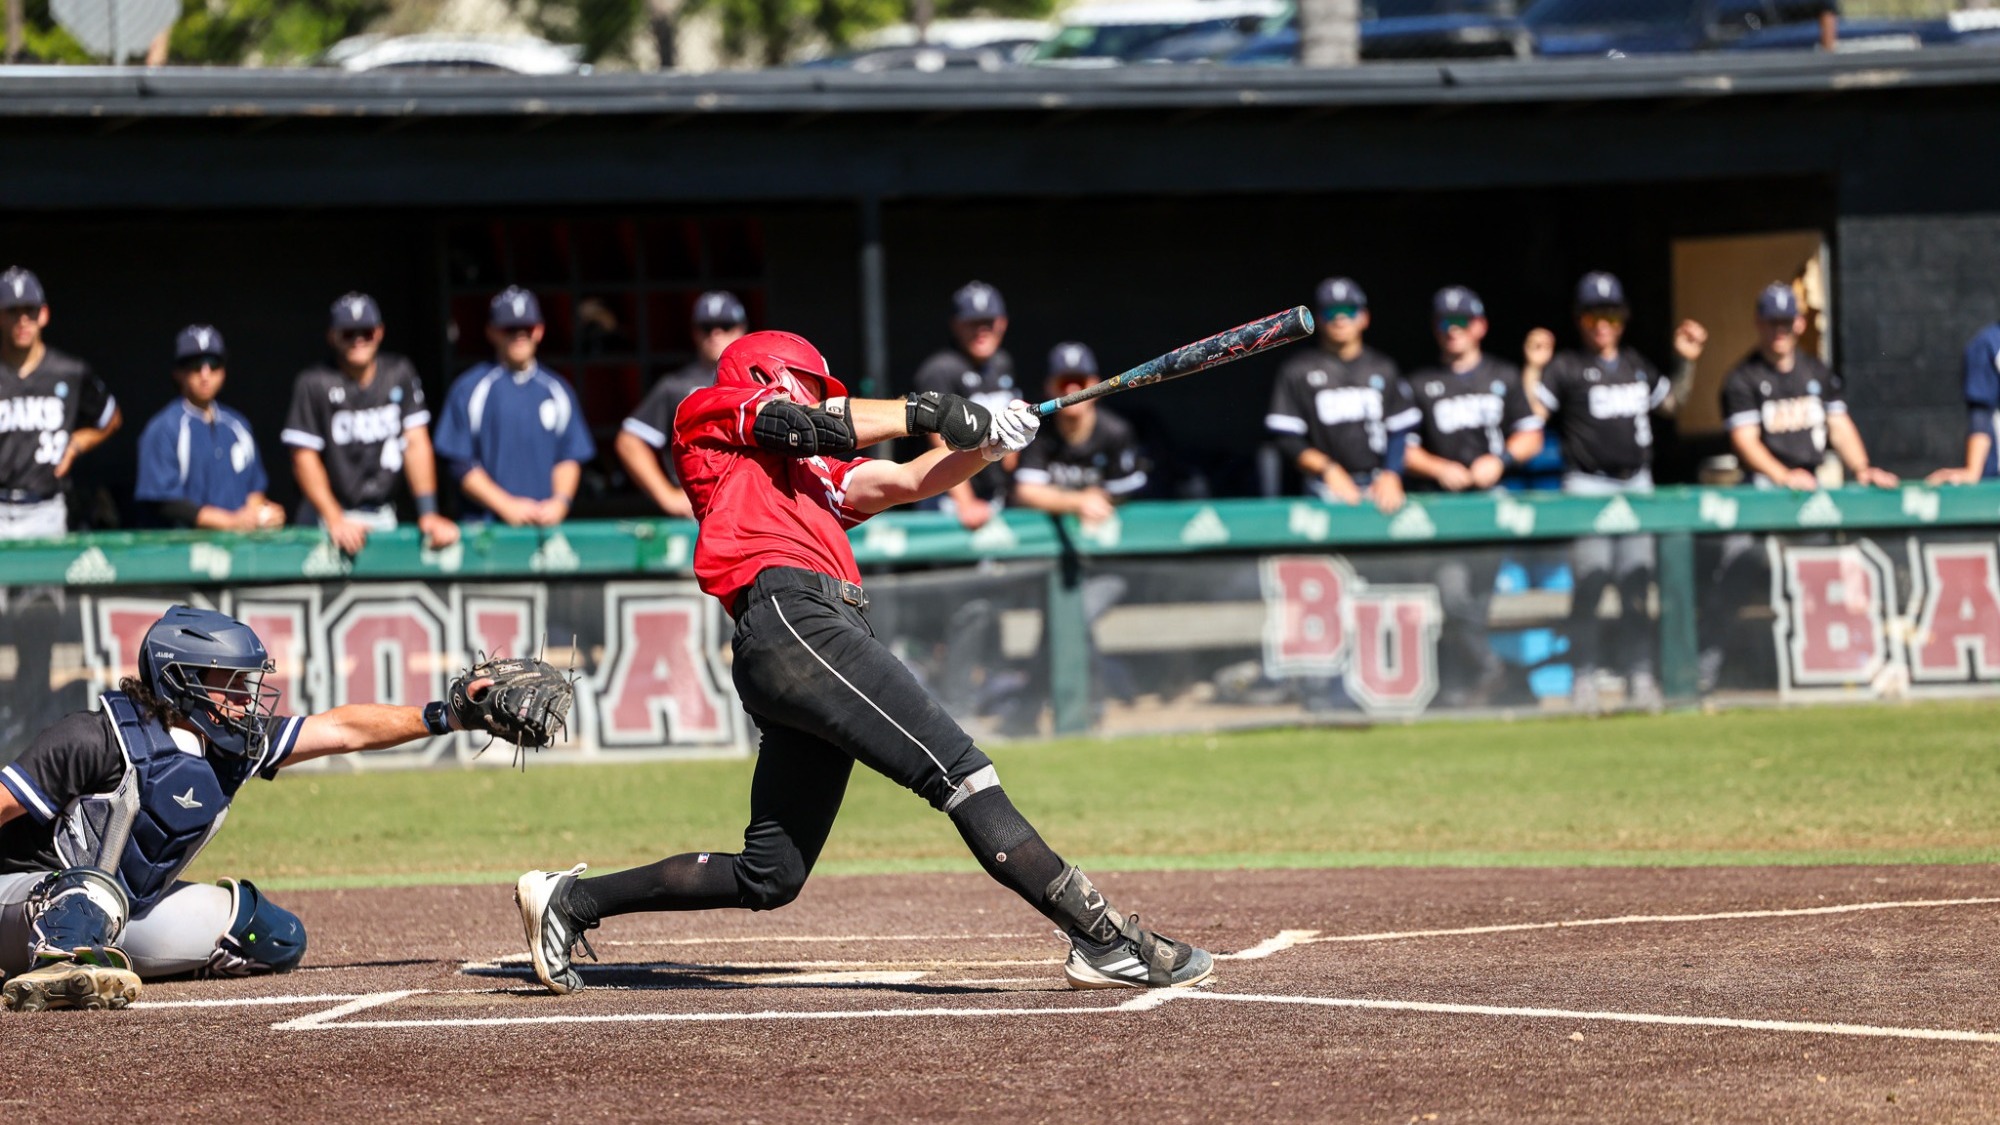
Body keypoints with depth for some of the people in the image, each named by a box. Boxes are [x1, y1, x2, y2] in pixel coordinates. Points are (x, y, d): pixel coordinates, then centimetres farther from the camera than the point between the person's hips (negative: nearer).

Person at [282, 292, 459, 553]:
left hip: (381, 514, 3)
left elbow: (416, 444, 0)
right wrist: (335, 521, -20)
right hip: (327, 513, -3)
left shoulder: (399, 375, 2)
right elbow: (305, 457, -10)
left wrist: (428, 513, -10)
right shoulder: (314, 383, -8)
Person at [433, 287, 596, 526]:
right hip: (486, 526, -3)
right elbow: (462, 465, -2)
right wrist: (506, 506, -12)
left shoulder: (558, 389, 13)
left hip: (548, 524, 3)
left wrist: (560, 502, -6)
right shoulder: (469, 389, 1)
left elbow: (570, 458, 13)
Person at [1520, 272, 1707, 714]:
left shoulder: (1637, 366, 16)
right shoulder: (1565, 367, -1)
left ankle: (1640, 678, 8)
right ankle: (1585, 681, -6)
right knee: (1590, 582, -10)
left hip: (1637, 484, 5)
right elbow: (1532, 412, -9)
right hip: (1588, 486, -5)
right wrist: (1533, 367, -17)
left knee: (1637, 584, 4)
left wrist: (1687, 362, 20)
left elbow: (1669, 401, 29)